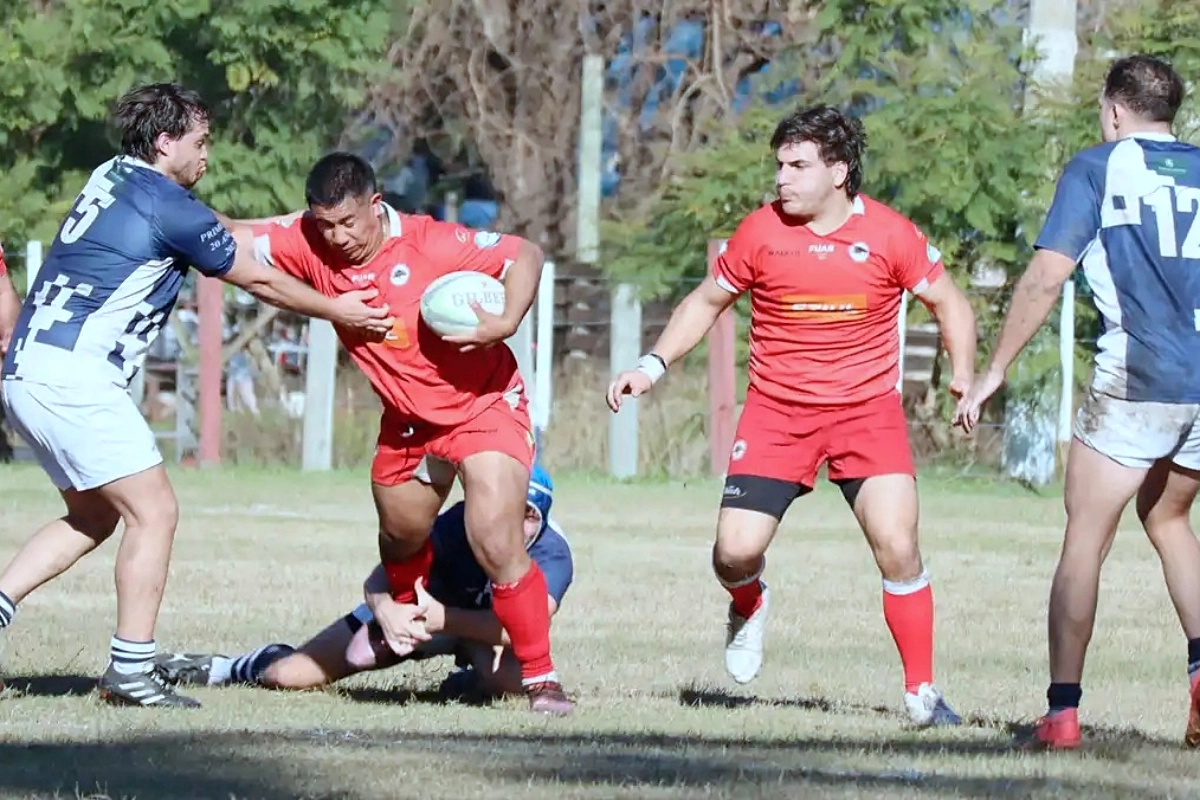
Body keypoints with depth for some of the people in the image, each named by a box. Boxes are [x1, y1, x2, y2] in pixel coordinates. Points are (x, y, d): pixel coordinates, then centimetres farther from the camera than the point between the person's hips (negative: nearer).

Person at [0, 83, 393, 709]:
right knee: (153, 511, -4)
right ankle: (131, 670, -5)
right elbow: (257, 281, 2)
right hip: (74, 376, -9)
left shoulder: (111, 178, 16)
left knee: (93, 517, 19)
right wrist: (336, 311, 15)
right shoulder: (169, 206, -9)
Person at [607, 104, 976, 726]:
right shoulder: (760, 232, -4)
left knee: (897, 547, -16)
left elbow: (950, 304, 7)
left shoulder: (889, 235, -7)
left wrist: (963, 376, -5)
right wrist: (653, 365, 2)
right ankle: (749, 605, 27)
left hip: (867, 409, -1)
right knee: (736, 550, -12)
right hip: (776, 411, 1)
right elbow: (707, 302, 11)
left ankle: (921, 691, -2)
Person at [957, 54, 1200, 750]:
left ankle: (1063, 712, -4)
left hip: (1138, 379, -5)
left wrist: (995, 372, 1)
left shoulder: (1097, 169, 2)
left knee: (1086, 540, 2)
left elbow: (1045, 278, -5)